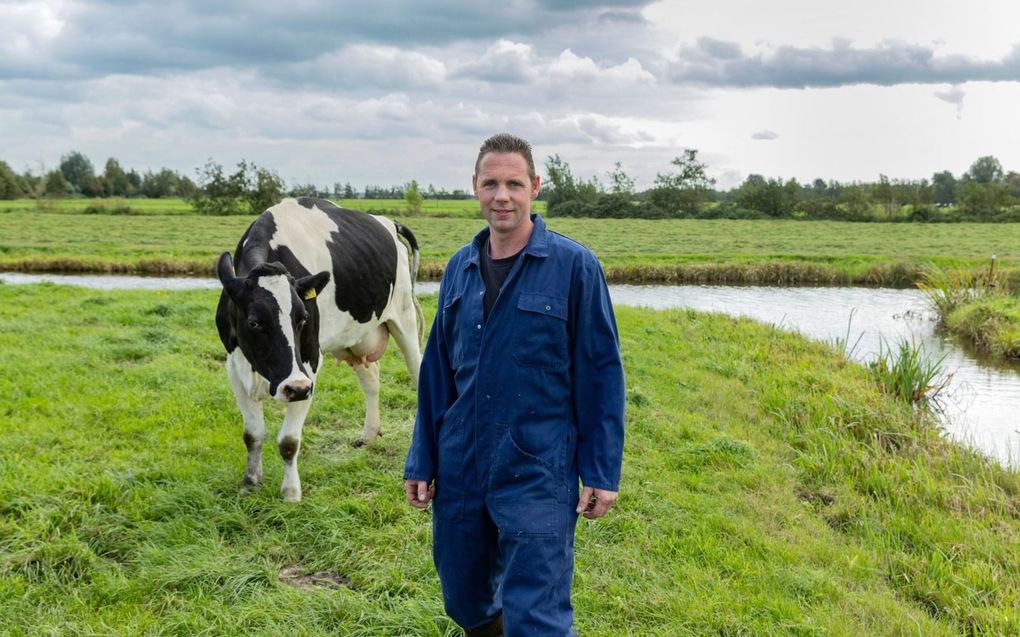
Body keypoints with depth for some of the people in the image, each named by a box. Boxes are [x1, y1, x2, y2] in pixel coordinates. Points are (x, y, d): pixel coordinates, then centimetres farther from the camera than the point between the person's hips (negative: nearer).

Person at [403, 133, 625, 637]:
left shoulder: (574, 266, -7)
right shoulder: (460, 268, 7)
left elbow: (601, 372, -6)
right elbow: (437, 371, 12)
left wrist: (602, 472, -8)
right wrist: (421, 462, 11)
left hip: (537, 475, -5)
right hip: (460, 470, 5)